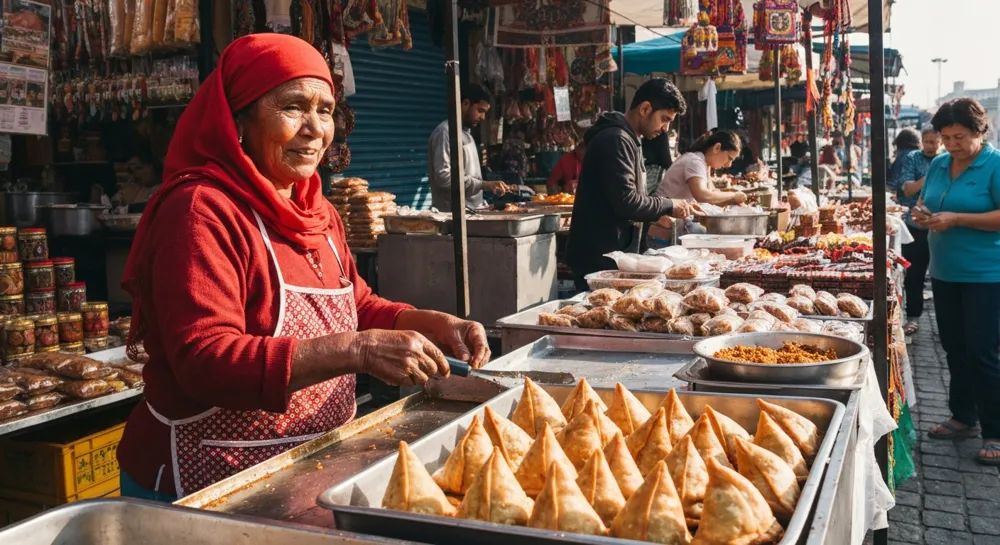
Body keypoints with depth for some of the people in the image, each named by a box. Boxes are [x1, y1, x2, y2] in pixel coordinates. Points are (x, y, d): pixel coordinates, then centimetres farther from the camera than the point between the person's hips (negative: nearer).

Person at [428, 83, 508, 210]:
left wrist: (482, 204, 10)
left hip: (472, 210, 8)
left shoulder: (466, 132, 18)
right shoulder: (445, 132, -9)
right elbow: (444, 177, -19)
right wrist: (484, 185, -21)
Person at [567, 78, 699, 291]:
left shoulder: (629, 138, 17)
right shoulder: (615, 139, -17)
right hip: (599, 258, -10)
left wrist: (657, 215, 8)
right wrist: (669, 206, -10)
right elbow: (625, 201, -23)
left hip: (614, 253, 10)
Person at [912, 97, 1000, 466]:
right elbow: (925, 203, 18)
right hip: (944, 272, 7)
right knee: (954, 348, 14)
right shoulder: (938, 165, 9)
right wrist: (922, 214, -4)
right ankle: (962, 418, 29)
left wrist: (957, 218, -24)